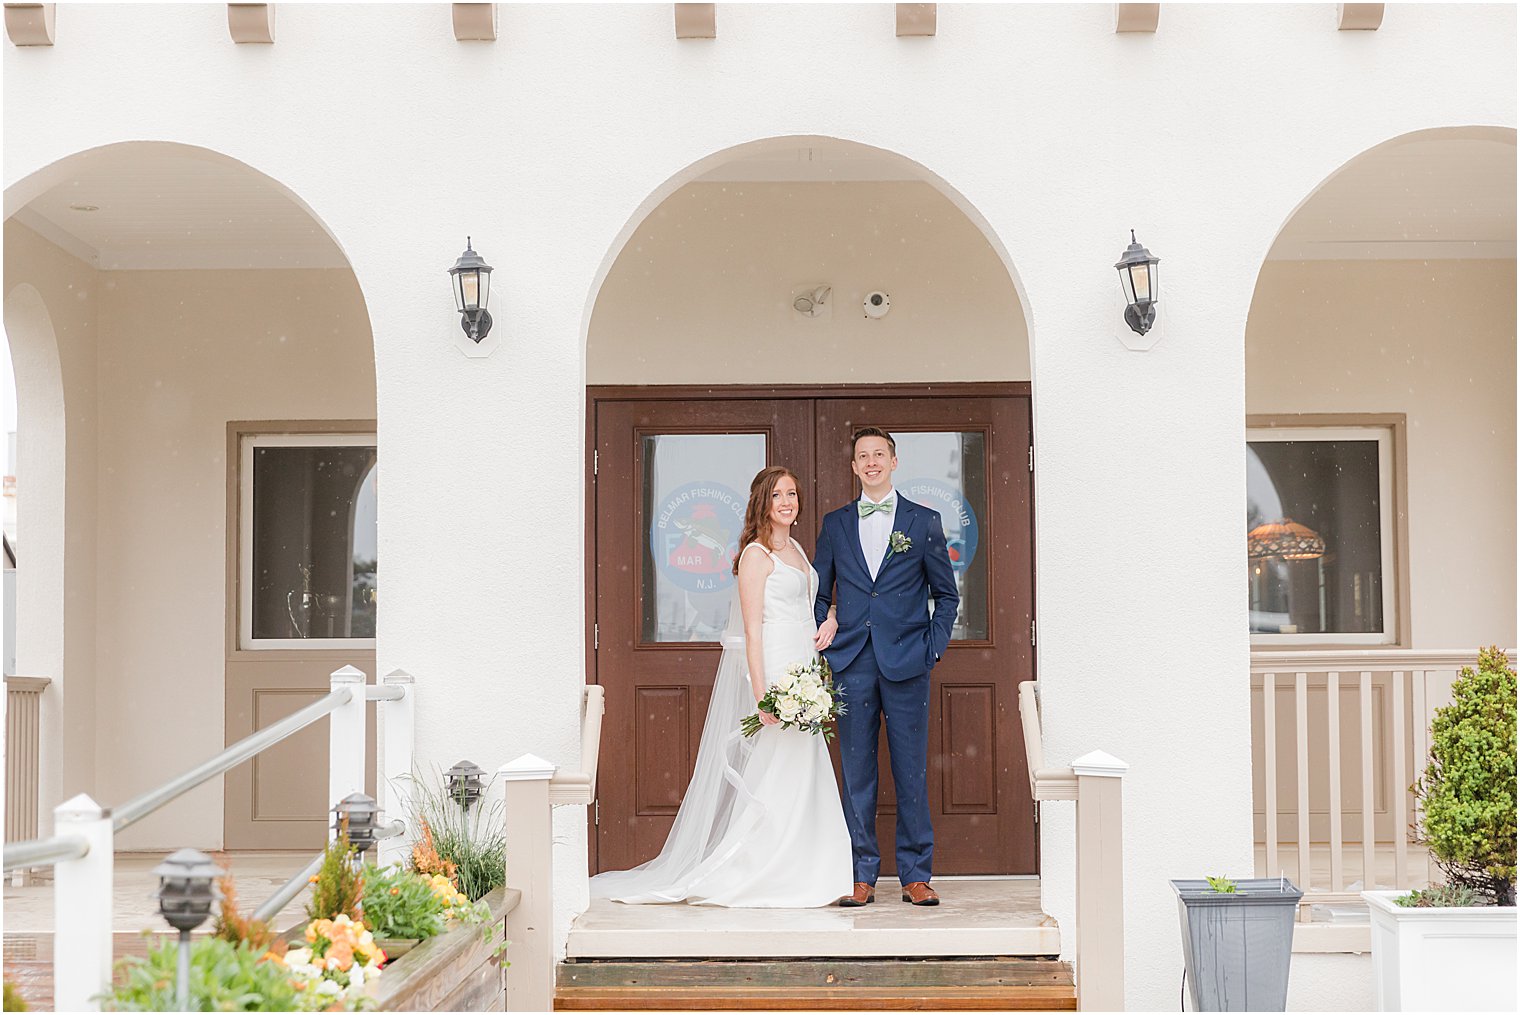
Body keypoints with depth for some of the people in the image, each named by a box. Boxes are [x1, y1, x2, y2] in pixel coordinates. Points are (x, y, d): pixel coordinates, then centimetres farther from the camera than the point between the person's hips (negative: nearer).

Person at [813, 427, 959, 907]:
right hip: (852, 664, 2)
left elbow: (947, 594, 9)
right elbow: (818, 592, 17)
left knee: (912, 772, 1)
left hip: (906, 663, -1)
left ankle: (915, 876, 9)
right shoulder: (835, 524, 11)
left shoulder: (924, 521, 6)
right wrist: (824, 626, 1)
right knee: (857, 773, 3)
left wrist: (933, 648, 0)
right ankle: (862, 877, 9)